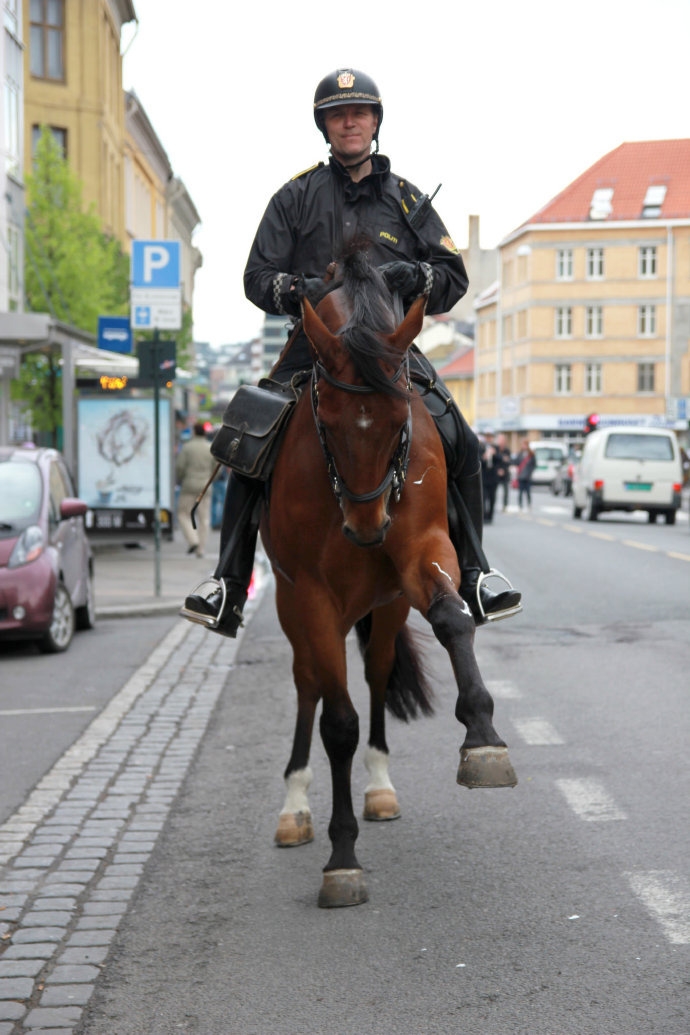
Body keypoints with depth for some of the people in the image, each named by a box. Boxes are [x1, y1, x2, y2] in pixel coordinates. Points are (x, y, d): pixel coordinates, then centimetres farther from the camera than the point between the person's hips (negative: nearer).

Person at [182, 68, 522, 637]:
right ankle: (228, 587, -11)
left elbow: (455, 277, 10)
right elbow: (258, 277, 5)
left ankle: (471, 576, 3)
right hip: (314, 347, -1)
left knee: (462, 447, -13)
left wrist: (415, 276, -12)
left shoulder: (407, 200, 11)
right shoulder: (297, 197, 7)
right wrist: (298, 290, -17)